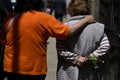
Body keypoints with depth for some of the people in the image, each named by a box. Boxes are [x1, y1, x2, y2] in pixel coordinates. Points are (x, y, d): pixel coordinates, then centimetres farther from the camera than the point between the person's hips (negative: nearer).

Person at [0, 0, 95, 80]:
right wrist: (86, 20, 2)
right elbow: (67, 32, -10)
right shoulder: (44, 18, -12)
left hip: (11, 68, 3)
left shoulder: (11, 18, -4)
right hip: (35, 70, -3)